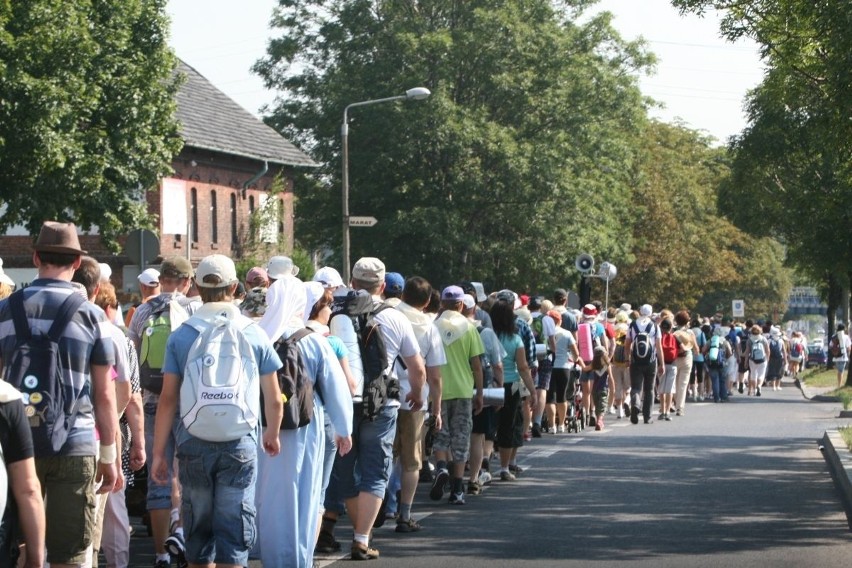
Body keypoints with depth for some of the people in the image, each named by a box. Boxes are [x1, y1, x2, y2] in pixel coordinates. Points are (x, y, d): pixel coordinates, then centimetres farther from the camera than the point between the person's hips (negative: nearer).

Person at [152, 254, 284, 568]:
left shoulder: (181, 336, 0)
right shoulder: (255, 335, 1)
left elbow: (167, 399, -4)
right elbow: (274, 399, 6)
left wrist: (159, 452, 3)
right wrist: (272, 435, 24)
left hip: (193, 445, 1)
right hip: (240, 445, -1)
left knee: (198, 531, 14)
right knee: (234, 531, 1)